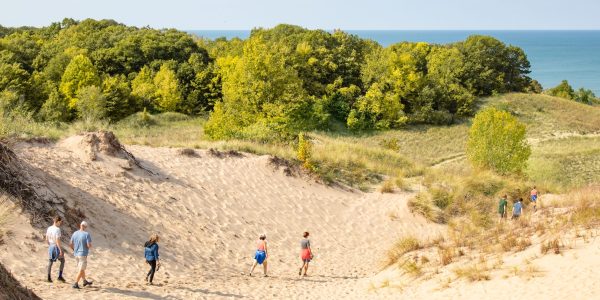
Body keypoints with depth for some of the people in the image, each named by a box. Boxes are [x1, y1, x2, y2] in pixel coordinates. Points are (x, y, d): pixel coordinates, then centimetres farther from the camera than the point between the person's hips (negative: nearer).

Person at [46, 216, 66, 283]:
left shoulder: (49, 228, 3)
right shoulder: (57, 229, -19)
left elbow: (46, 239, 10)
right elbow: (57, 240, -23)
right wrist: (61, 250, -21)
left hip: (50, 247, 6)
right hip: (57, 247, -6)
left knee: (50, 262, 13)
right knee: (62, 261, 11)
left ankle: (49, 277, 13)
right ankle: (60, 276, 6)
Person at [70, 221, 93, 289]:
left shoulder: (75, 233, 0)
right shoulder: (87, 234, -17)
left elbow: (71, 244, 5)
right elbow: (89, 245, -21)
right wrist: (90, 246, 2)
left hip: (76, 254, 6)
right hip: (83, 254, -6)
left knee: (81, 268, 21)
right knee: (81, 270, 1)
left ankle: (85, 281, 34)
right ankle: (75, 284, -5)